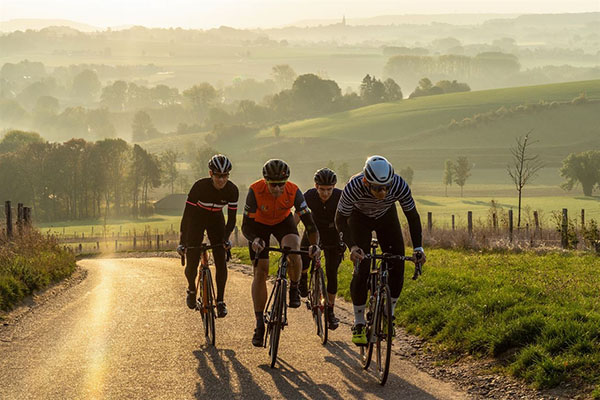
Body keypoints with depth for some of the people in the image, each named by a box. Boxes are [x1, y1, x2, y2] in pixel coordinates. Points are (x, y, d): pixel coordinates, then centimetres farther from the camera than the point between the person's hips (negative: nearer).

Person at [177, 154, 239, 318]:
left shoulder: (232, 190, -23)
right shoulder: (200, 187, -31)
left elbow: (232, 217, -12)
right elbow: (187, 213, -27)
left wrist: (226, 238, -24)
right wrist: (182, 242, -30)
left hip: (216, 220, 2)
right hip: (196, 219, -2)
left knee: (221, 263, -11)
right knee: (192, 264, -8)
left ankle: (220, 301, 0)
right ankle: (192, 289, 23)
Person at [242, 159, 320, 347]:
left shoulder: (294, 192, -32)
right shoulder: (255, 191, -34)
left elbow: (309, 223, -30)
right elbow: (246, 226, -30)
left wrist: (314, 245, -48)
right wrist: (254, 240, -51)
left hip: (283, 221, 0)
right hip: (259, 224, 0)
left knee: (293, 251, -31)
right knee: (260, 271, -7)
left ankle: (294, 288, -2)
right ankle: (259, 324, 0)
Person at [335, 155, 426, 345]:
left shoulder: (399, 186, -36)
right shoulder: (354, 187, -40)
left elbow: (412, 216, -19)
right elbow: (340, 219, -27)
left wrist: (418, 247, -27)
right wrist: (352, 247, -41)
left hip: (386, 216, 2)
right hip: (360, 217, -2)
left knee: (397, 265, -11)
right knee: (361, 269, -15)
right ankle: (358, 324, -4)